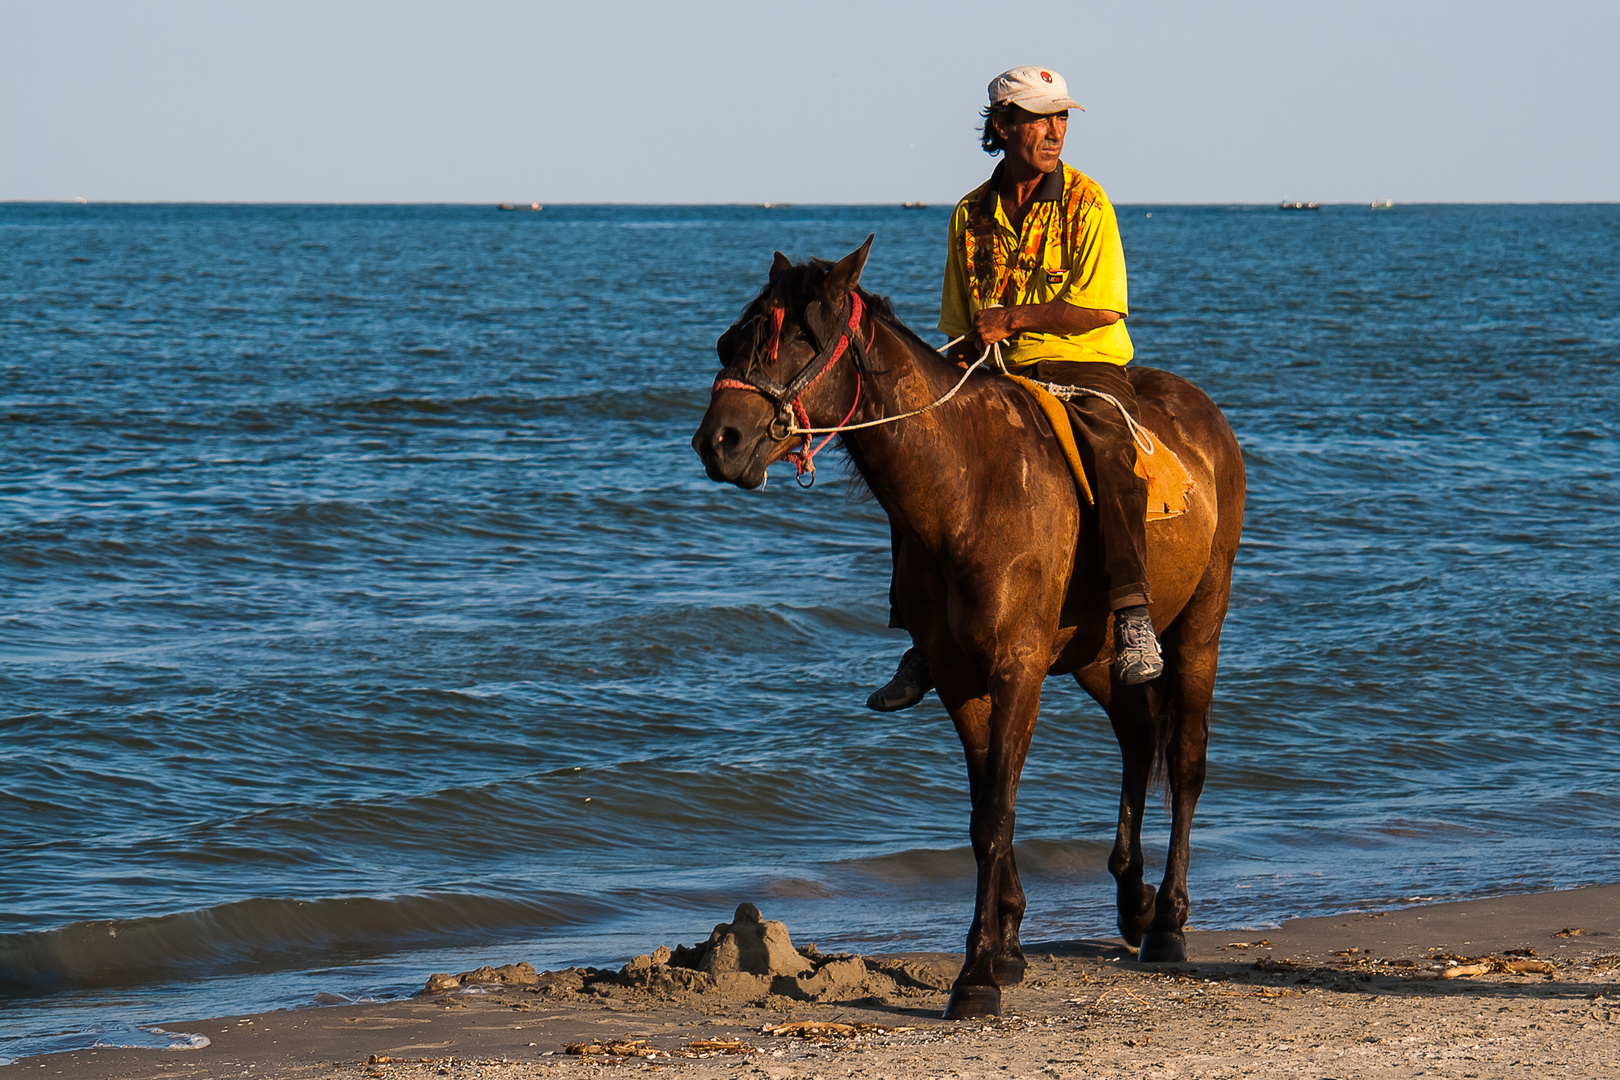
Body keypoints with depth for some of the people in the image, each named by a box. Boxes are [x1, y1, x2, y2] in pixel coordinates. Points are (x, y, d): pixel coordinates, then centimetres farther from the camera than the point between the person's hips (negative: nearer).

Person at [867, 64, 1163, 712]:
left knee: (1109, 451, -36)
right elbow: (961, 323, 20)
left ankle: (1133, 616, -37)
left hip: (1084, 368, -5)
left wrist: (1011, 318, -17)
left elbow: (1099, 307, -12)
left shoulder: (1085, 204, -4)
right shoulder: (972, 215, 10)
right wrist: (963, 350, -2)